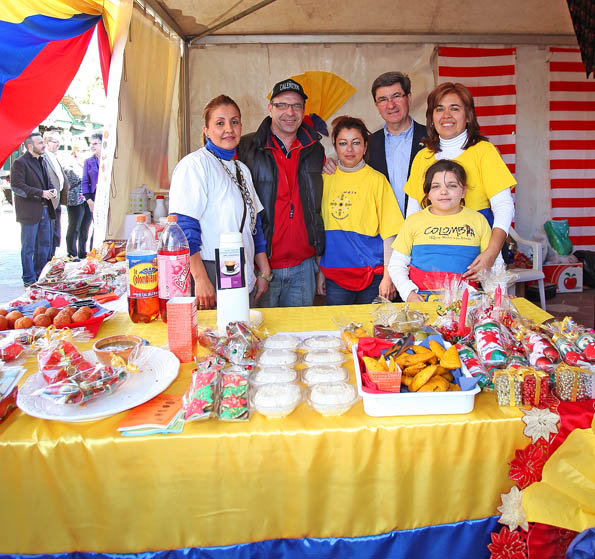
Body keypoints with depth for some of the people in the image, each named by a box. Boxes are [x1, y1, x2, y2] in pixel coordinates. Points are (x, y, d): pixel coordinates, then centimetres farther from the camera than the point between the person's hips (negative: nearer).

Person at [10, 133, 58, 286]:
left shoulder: (42, 162, 17)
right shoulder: (20, 163, -9)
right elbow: (17, 186, -17)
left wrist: (51, 190, 5)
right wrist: (41, 193, -21)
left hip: (45, 211, 8)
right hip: (30, 212, -8)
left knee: (45, 245, 13)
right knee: (28, 247, 2)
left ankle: (40, 276, 25)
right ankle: (29, 280, 10)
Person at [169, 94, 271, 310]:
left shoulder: (241, 169, 17)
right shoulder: (195, 164, -9)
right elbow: (183, 227, -16)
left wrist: (264, 273, 15)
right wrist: (201, 280, -22)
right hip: (211, 275, -7)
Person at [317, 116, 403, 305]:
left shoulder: (377, 180, -3)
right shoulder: (325, 179, 6)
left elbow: (389, 233, -4)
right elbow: (320, 229, 11)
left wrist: (388, 276, -10)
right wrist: (320, 271, 9)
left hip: (372, 274, -2)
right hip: (334, 274, 3)